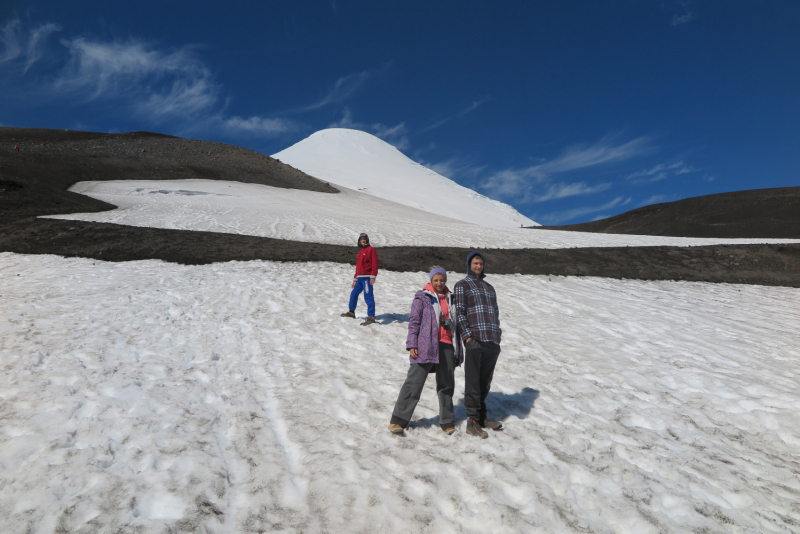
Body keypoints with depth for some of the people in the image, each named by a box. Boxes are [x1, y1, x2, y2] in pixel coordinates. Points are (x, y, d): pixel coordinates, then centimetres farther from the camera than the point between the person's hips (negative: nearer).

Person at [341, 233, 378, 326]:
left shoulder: (371, 249, -2)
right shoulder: (360, 252, 24)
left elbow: (374, 263, -12)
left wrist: (373, 276, -21)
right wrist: (355, 279, 25)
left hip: (367, 277, -9)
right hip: (360, 278, 9)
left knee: (368, 297, -13)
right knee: (354, 294, 16)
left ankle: (371, 317, -15)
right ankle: (351, 312, 32)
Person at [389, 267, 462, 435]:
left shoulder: (450, 298, 17)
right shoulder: (422, 297, 1)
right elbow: (414, 321, -3)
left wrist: (457, 348, 19)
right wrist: (412, 345, -11)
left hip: (446, 346, 5)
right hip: (425, 347, -5)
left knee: (446, 385, 10)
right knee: (414, 383, -7)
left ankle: (447, 422, 22)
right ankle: (398, 420, 0)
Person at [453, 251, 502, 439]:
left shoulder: (489, 287, 24)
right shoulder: (462, 285, 4)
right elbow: (459, 312, -4)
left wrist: (498, 336, 12)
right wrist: (467, 336, -13)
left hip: (492, 342, 6)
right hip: (475, 341, -6)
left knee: (485, 381, 13)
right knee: (473, 382, -3)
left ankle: (482, 416, 25)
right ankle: (472, 422, 4)